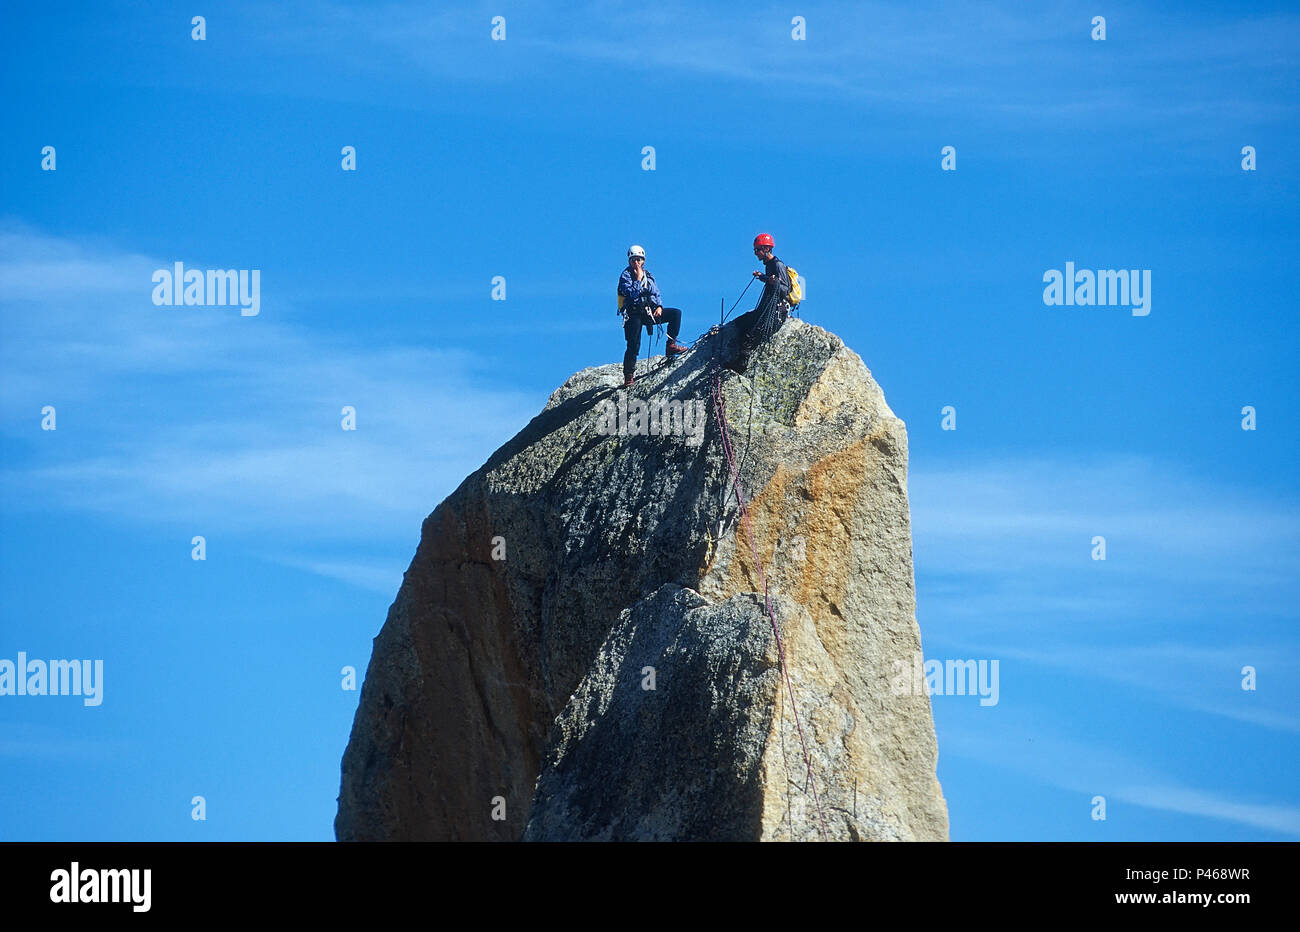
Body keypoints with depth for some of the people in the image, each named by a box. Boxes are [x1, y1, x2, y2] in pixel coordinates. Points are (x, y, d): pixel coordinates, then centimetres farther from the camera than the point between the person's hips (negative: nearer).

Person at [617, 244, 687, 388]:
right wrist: (638, 278, -18)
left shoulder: (648, 276, 14)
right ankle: (628, 376, -5)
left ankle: (671, 345, -6)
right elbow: (632, 294, -20)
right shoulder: (626, 276, -5)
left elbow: (656, 294, 16)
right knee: (633, 346, -14)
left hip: (649, 312, 6)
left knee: (675, 313, -6)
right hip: (634, 315, -6)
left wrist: (659, 307, -2)